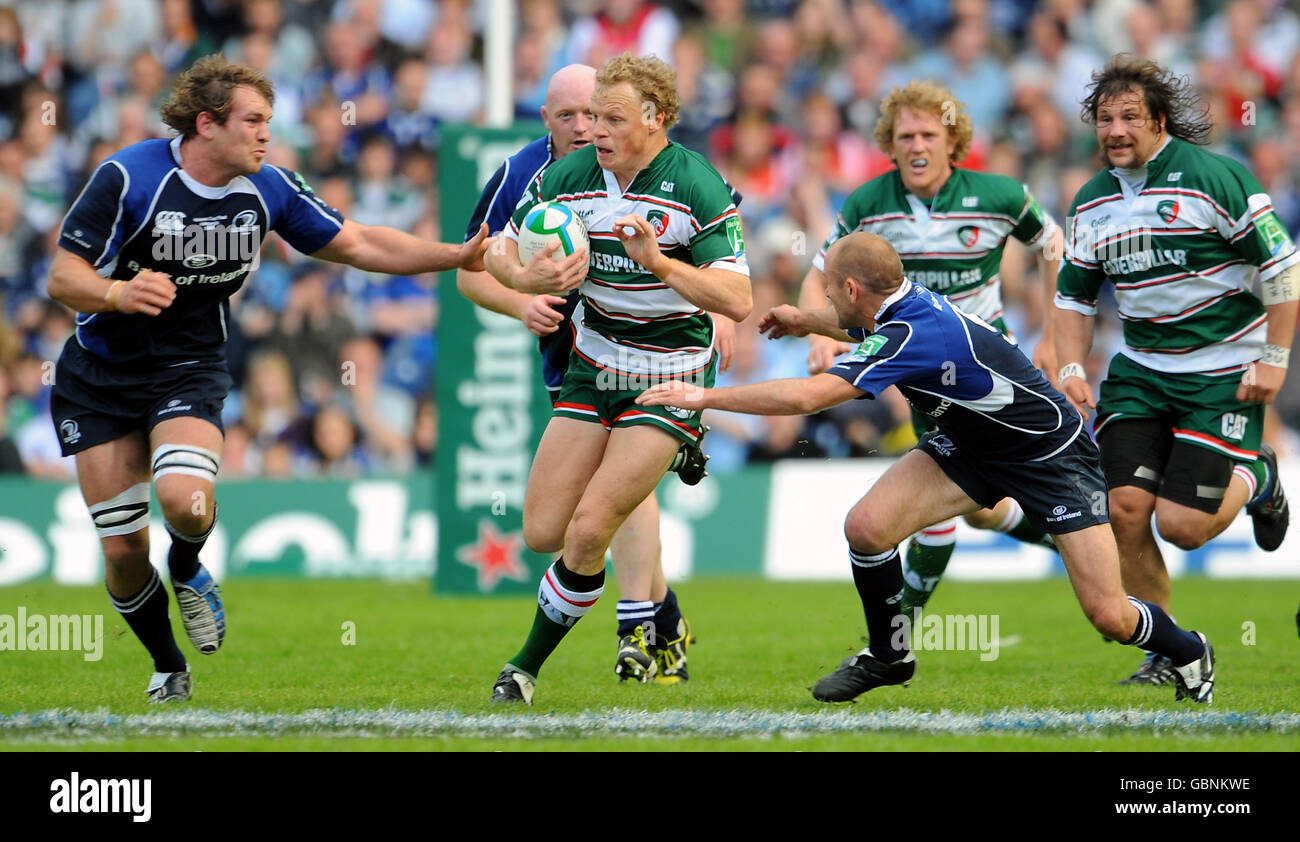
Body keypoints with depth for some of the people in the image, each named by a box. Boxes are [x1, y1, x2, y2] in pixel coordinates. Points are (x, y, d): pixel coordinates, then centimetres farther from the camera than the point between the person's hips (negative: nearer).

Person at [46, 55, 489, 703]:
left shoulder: (269, 189, -6)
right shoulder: (128, 177, -18)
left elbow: (357, 244, 5)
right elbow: (63, 276, -17)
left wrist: (459, 256, -4)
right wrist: (119, 294, -38)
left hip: (190, 373, 2)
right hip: (100, 377, -2)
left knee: (187, 501, -28)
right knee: (122, 548, -3)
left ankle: (187, 573, 8)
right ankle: (168, 671, 24)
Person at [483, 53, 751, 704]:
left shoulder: (699, 188, -17)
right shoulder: (568, 175, -5)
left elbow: (737, 301, -22)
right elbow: (501, 250, 7)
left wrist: (658, 261, -34)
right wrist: (529, 279, -17)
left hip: (668, 380, -5)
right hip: (591, 369, 5)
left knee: (588, 531, -15)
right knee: (542, 533, -1)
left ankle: (527, 666, 6)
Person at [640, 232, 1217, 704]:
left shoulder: (918, 336, -36)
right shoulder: (903, 305, -9)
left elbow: (806, 397, -42)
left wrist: (704, 397, -37)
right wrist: (807, 322, 25)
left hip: (1050, 452, -8)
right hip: (969, 443, 8)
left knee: (1108, 616, -12)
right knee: (866, 525, -14)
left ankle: (1188, 653, 22)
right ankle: (888, 657, 10)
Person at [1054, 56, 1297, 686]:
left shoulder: (1214, 178, -14)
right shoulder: (1092, 204, 5)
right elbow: (1074, 296, 16)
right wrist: (1071, 370, 1)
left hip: (1225, 374, -5)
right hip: (1140, 373, 5)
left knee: (1182, 527, -11)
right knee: (1125, 509, -10)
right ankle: (1165, 654, 7)